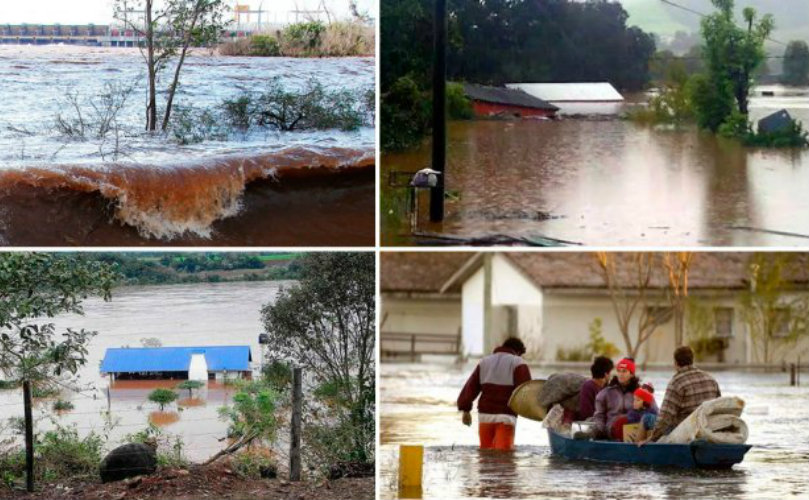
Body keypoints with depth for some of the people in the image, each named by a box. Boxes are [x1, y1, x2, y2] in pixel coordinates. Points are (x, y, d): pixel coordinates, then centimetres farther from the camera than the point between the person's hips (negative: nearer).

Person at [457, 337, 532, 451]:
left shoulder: (485, 362, 16)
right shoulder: (518, 364, 0)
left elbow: (471, 386, 13)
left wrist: (465, 409, 15)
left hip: (485, 413, 5)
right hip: (506, 416, -5)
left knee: (486, 449, 15)